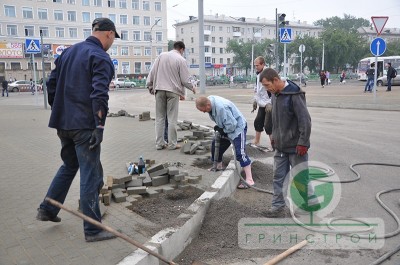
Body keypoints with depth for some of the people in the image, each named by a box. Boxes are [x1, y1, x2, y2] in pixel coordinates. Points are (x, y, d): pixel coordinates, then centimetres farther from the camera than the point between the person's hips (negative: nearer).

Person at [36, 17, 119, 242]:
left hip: (63, 123, 8)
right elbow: (99, 94, -22)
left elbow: (52, 83, 18)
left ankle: (47, 209, 32)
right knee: (91, 175, -2)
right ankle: (93, 230, 5)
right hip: (84, 125, -8)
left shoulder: (69, 52, 16)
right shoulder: (101, 58, -9)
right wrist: (100, 126, -23)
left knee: (69, 166, 25)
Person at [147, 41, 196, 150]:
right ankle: (172, 144, 7)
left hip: (159, 89, 4)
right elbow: (186, 79, -2)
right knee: (172, 118, 3)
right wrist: (193, 87, 17)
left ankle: (159, 143, 12)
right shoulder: (181, 60, -4)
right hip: (173, 91, -3)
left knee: (160, 117, 9)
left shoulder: (161, 56, 7)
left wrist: (150, 86, 18)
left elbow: (152, 72, 8)